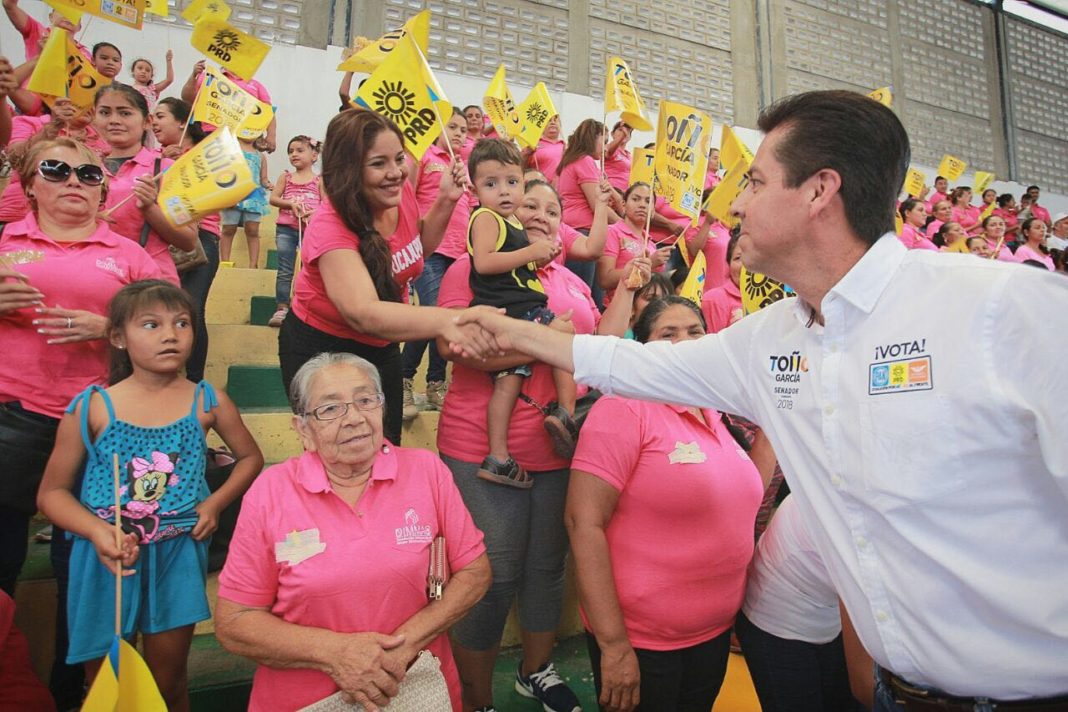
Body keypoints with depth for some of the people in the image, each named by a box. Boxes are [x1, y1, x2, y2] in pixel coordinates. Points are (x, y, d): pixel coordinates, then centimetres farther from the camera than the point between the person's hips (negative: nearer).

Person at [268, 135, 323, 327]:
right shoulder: (285, 177, 12)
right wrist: (291, 203, -12)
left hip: (311, 229, -1)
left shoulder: (319, 180, 6)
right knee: (285, 270, -2)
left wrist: (315, 213, -21)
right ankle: (282, 308, -1)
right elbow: (273, 198, 5)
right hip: (286, 229, 1)